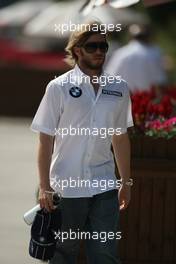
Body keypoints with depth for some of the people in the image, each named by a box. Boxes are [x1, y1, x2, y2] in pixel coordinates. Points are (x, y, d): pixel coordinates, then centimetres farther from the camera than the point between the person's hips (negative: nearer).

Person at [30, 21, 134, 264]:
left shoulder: (118, 88, 7)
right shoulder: (59, 87, -4)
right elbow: (46, 140, -4)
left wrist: (126, 182, 15)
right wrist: (45, 187, -8)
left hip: (105, 186, 3)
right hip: (67, 186, -3)